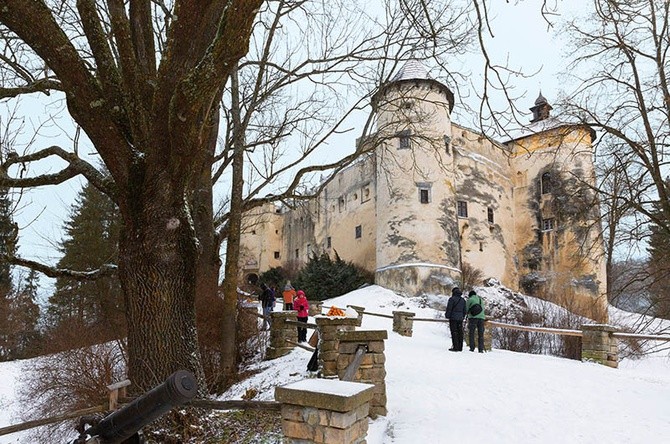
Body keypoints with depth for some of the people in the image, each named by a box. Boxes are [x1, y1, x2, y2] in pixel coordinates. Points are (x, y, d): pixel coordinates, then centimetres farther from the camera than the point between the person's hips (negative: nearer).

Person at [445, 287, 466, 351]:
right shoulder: (463, 300, 12)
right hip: (460, 318, 6)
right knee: (460, 333, 9)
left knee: (454, 332, -5)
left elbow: (449, 309, -11)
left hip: (453, 318, -6)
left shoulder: (452, 299, -9)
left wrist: (447, 316, -1)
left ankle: (455, 347, -7)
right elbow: (464, 310, 15)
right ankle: (460, 347, 11)